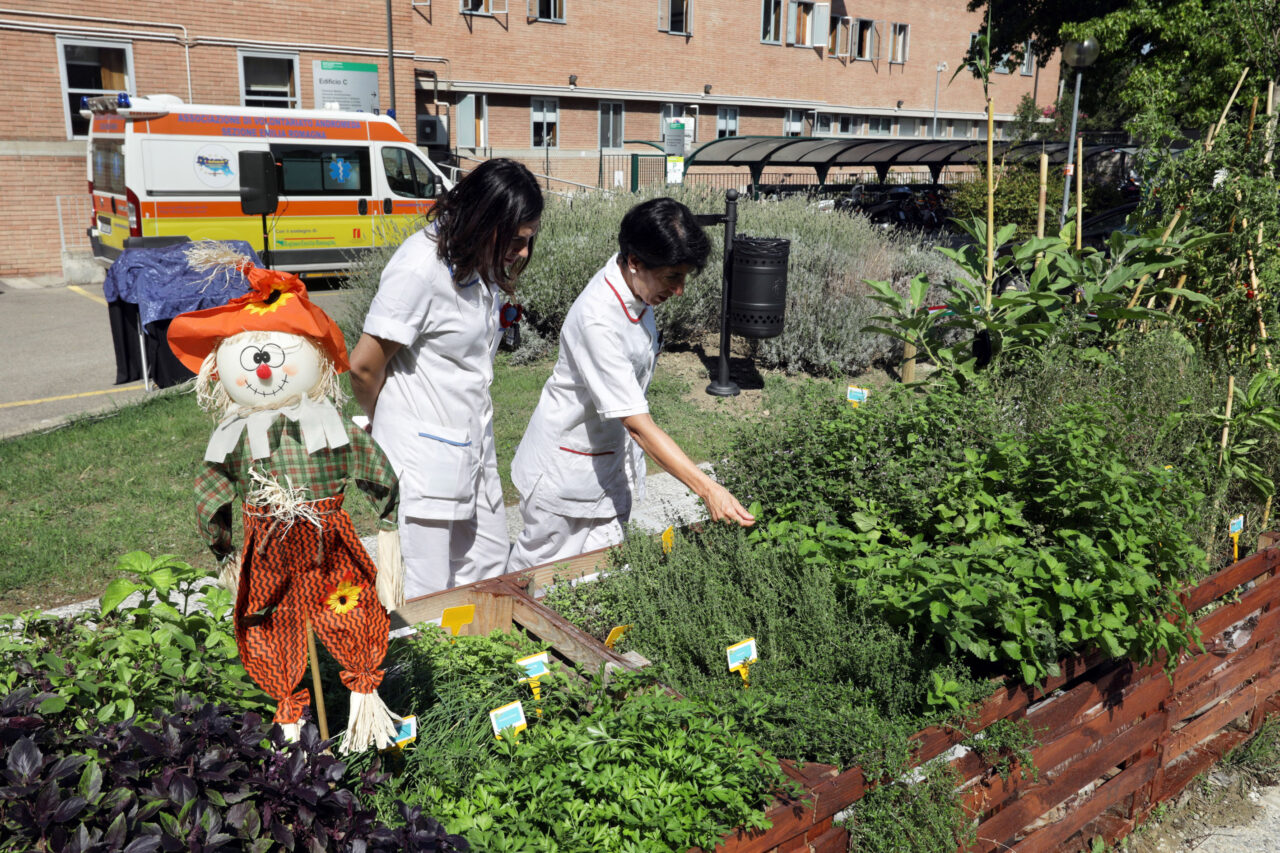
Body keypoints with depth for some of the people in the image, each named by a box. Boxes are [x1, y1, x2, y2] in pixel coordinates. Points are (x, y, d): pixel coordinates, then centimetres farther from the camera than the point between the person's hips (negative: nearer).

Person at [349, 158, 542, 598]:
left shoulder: (482, 263, 5)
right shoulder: (420, 268, -21)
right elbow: (364, 366, -15)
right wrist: (385, 424, 2)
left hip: (471, 446, 9)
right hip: (423, 455, -8)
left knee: (489, 569, 18)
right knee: (425, 599, 1)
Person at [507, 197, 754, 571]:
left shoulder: (637, 289, -5)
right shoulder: (598, 319, -33)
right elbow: (638, 424, -34)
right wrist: (707, 488, -37)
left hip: (612, 457, 8)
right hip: (567, 466, -8)